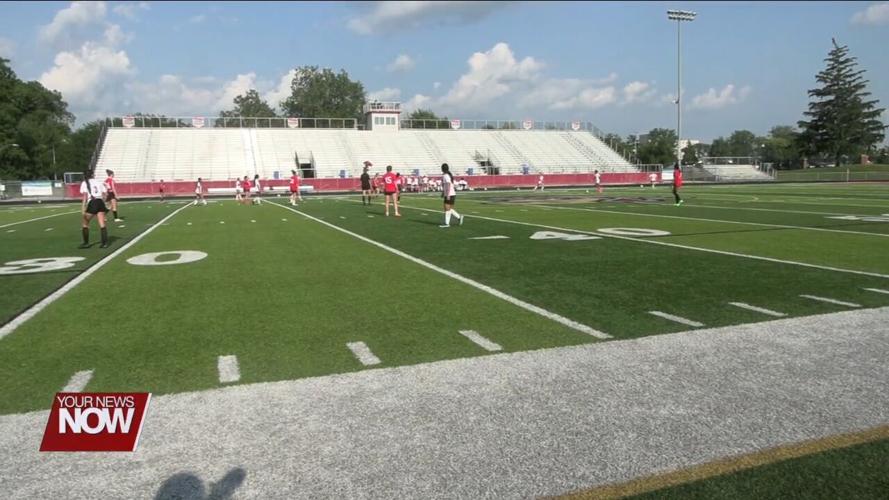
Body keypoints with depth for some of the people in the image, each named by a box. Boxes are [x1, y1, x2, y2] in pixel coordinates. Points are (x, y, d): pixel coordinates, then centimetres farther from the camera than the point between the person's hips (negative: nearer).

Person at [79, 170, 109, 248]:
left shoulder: (84, 183, 5)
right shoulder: (99, 182, 14)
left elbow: (85, 196, -6)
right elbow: (104, 194, 8)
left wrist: (83, 207, -9)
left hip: (92, 203, -3)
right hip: (100, 202, 3)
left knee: (84, 223, 12)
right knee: (102, 224, 2)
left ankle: (86, 243, 11)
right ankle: (105, 243, -3)